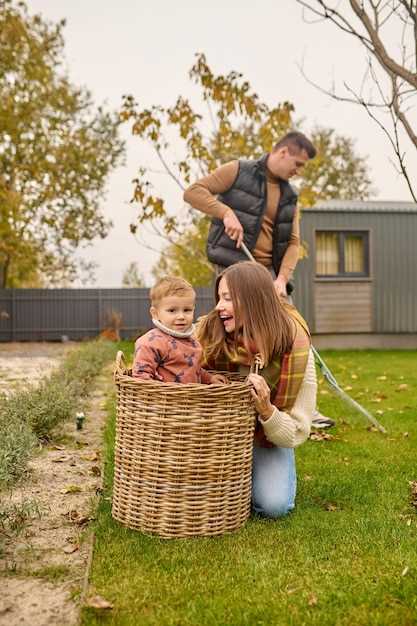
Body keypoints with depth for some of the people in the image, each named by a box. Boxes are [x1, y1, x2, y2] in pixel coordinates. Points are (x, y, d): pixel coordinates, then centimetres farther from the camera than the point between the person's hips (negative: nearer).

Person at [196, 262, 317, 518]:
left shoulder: (295, 350, -23)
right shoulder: (208, 331, -18)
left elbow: (296, 433, -19)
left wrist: (266, 410, -39)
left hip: (267, 440, -1)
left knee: (274, 505, -23)